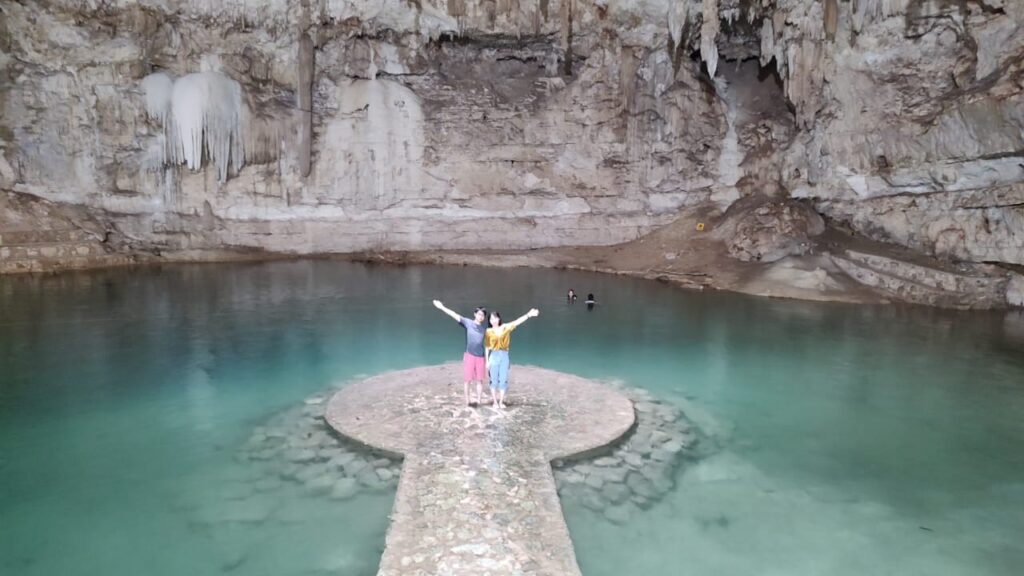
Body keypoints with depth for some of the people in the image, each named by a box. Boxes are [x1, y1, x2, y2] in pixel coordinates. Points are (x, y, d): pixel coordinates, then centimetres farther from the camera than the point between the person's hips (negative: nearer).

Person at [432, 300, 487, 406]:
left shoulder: (485, 327, 7)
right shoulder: (468, 322, -2)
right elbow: (454, 315, -9)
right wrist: (442, 307, -16)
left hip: (480, 357, 3)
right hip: (469, 355, -3)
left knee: (480, 380, 6)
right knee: (467, 380, 1)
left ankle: (479, 402, 15)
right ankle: (467, 403, 11)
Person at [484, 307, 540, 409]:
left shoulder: (505, 328, 4)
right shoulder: (488, 332, 0)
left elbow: (517, 322, -7)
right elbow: (486, 347, 1)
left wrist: (529, 315, -18)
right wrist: (487, 361, -3)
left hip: (504, 356, 2)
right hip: (493, 356, -2)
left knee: (503, 380, 4)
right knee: (494, 380, 2)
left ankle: (501, 401, 13)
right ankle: (495, 402, 11)